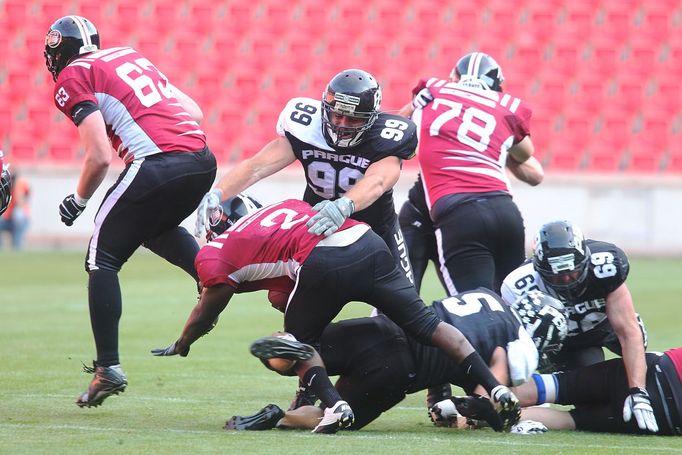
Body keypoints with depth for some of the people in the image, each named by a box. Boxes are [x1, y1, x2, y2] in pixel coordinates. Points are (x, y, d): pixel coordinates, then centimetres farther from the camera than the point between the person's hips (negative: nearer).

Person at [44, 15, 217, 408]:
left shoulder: (73, 78, 4)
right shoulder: (131, 56, 25)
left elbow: (100, 157, -5)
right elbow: (195, 114, 22)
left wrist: (78, 200, 11)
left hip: (158, 166, -7)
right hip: (203, 160, 7)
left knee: (103, 260, 7)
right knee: (156, 228, 35)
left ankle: (109, 368, 1)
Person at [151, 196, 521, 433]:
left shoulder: (215, 255, 19)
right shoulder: (280, 208, 35)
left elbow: (206, 314, 32)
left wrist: (180, 346, 48)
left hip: (323, 262, -5)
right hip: (369, 243, 5)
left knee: (299, 339, 19)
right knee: (425, 324, 13)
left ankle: (332, 404, -3)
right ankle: (494, 388, 5)